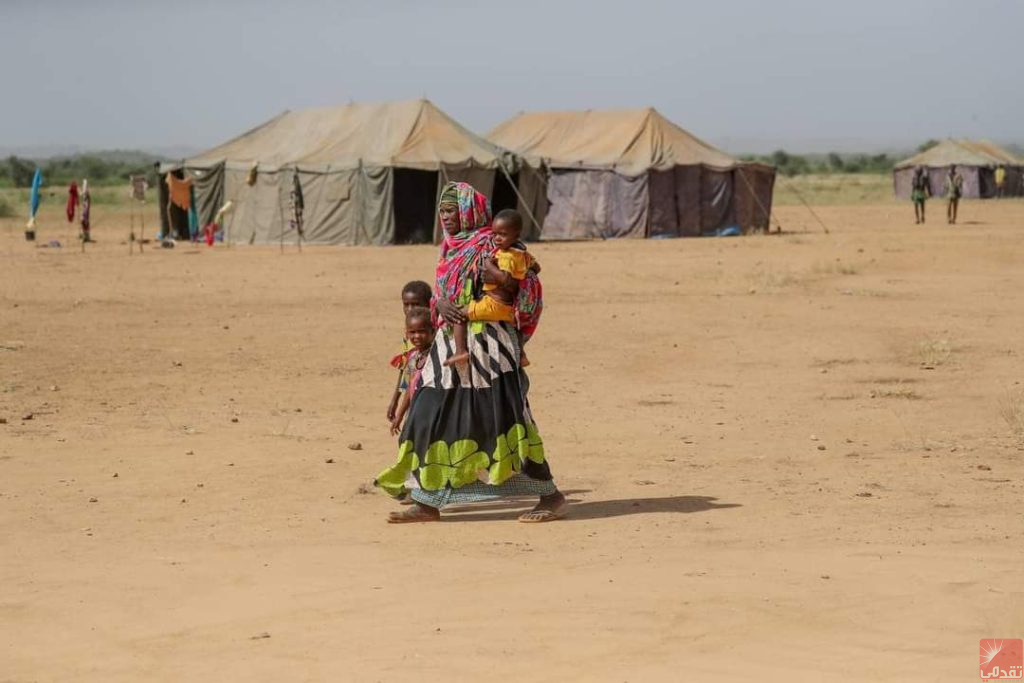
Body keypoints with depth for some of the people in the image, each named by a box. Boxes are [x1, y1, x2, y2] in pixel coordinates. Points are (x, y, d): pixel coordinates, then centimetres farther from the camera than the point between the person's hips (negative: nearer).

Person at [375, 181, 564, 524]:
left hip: (487, 340, -8)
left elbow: (530, 283, -11)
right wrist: (443, 306, -6)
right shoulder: (449, 249, 17)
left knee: (502, 415, -11)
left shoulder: (490, 245, -6)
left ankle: (550, 495, -4)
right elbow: (438, 294, 16)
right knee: (431, 415, 4)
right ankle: (427, 502, 12)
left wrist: (499, 277, -27)